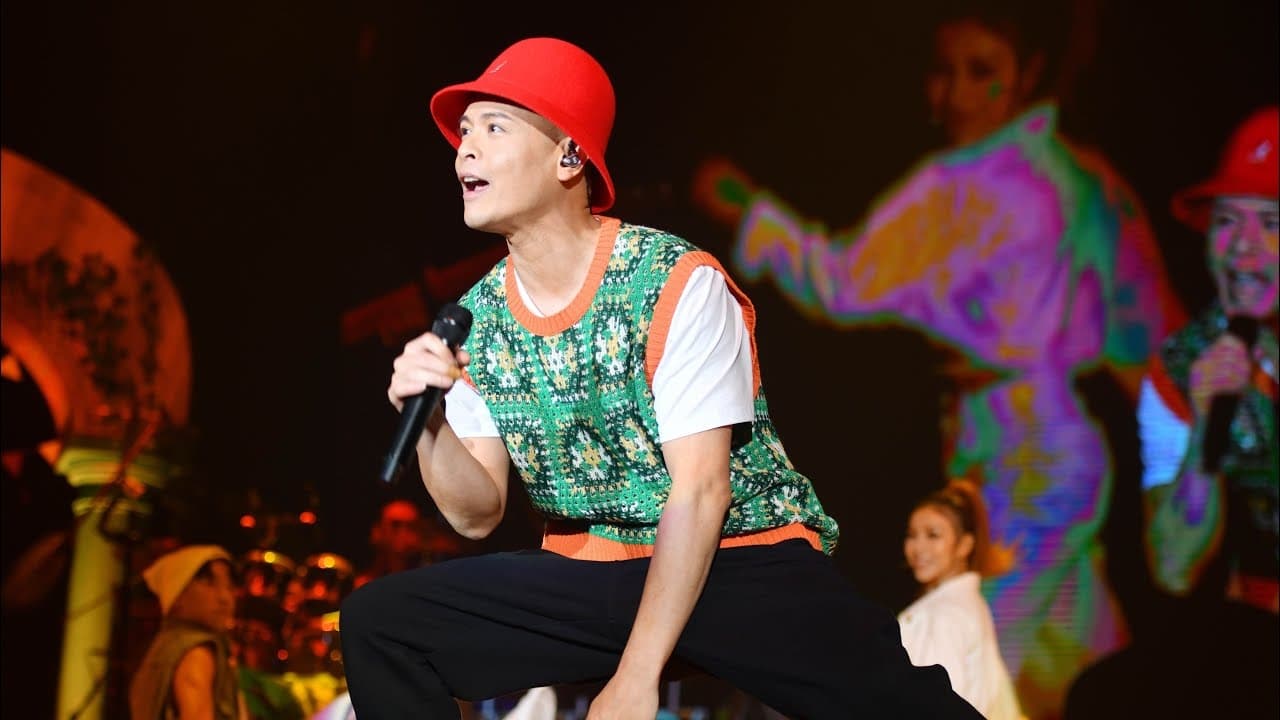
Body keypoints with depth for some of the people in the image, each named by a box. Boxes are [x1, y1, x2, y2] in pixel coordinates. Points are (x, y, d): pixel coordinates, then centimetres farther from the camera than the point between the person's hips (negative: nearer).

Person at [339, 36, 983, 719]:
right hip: (588, 576, 6)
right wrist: (430, 424, -18)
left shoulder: (676, 282, -15)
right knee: (378, 621, -11)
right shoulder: (476, 319, 1)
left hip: (741, 562, -5)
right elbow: (477, 514, 3)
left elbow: (700, 490, -16)